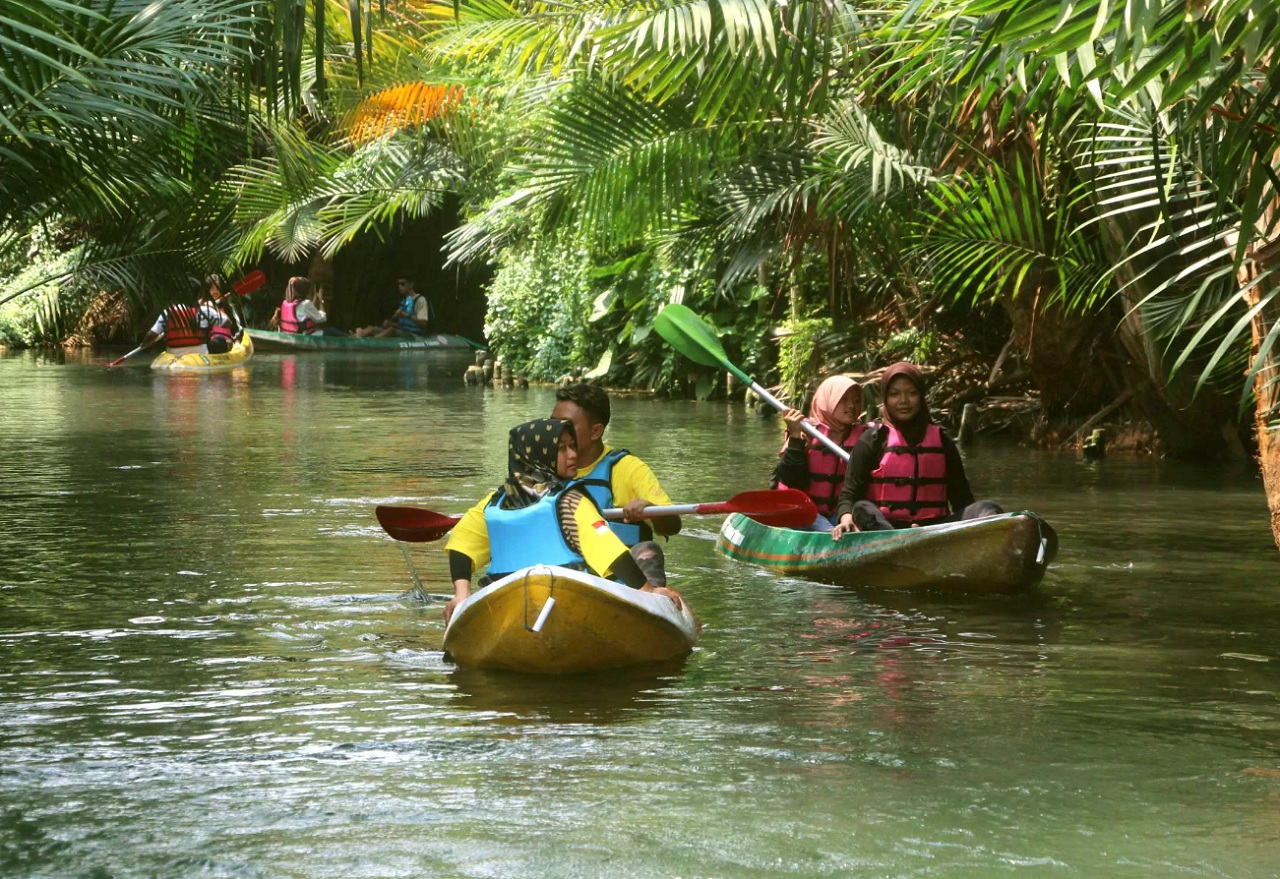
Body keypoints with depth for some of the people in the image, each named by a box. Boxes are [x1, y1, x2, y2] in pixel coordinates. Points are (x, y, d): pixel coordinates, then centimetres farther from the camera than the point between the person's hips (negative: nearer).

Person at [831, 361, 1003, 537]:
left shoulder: (941, 441, 17)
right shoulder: (873, 441, 9)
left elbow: (961, 498, 13)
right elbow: (850, 494, 0)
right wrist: (847, 519, -23)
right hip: (883, 527, -3)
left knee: (988, 509, -20)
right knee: (863, 510, -34)